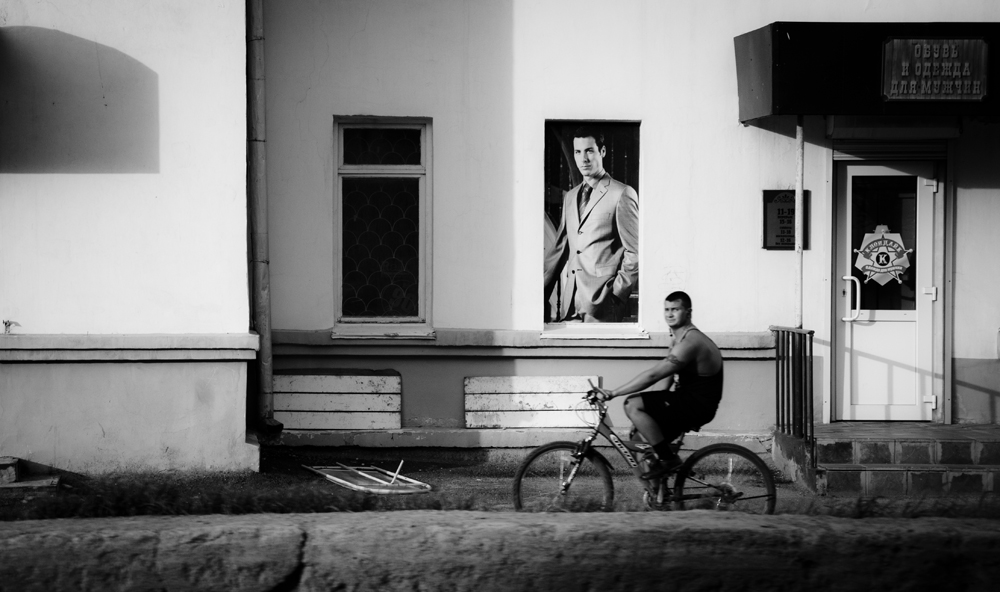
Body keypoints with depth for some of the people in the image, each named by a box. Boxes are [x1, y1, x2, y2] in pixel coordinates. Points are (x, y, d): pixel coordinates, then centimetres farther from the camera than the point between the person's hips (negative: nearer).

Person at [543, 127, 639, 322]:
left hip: (601, 300, -6)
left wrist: (616, 295, -11)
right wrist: (541, 293, 12)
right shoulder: (570, 197, 19)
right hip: (571, 299, 6)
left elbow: (634, 253, -4)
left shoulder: (622, 194, -1)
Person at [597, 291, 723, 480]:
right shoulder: (680, 339, 13)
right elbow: (670, 375, 21)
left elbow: (652, 375, -25)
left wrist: (614, 393, -22)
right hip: (689, 401, 10)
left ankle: (668, 458, -12)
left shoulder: (689, 343, -21)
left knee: (633, 405, -19)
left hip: (697, 406, -10)